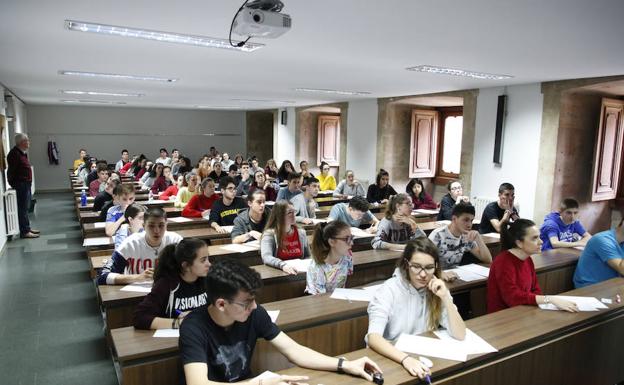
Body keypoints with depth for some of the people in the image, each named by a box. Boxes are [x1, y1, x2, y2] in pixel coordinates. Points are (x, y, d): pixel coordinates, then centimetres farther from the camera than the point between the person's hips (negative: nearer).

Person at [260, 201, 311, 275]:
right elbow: (266, 258, -21)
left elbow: (308, 256, 17)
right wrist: (283, 265, -38)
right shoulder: (269, 234, -6)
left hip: (299, 271, 4)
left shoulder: (301, 232, 9)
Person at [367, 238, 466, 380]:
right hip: (390, 360, -4)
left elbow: (460, 335, -7)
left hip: (425, 357, 4)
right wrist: (405, 358, -40)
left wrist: (445, 298, -18)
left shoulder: (437, 289, -1)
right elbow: (373, 337, -26)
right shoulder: (388, 290, -15)